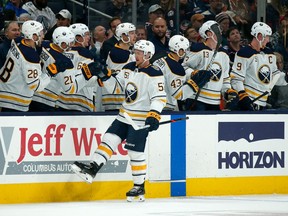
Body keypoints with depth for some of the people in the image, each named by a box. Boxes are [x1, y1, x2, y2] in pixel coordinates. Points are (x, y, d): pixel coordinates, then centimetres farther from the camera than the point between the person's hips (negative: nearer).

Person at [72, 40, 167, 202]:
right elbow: (115, 85, 15)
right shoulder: (130, 68, 9)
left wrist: (154, 116, -32)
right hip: (125, 115, 8)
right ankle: (92, 169, -6)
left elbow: (160, 98, -20)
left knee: (136, 152, -5)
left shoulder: (154, 74, -15)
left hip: (141, 120, -8)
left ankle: (140, 188, 5)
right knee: (109, 139, -2)